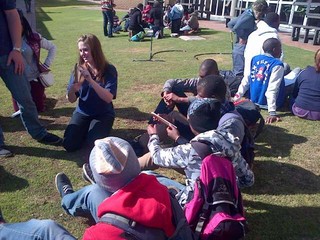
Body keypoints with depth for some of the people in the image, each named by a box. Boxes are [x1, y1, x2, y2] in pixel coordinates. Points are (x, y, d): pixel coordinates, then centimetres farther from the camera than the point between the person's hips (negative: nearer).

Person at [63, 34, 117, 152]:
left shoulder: (109, 70, -13)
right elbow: (71, 100, -3)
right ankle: (86, 129, 15)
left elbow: (108, 98, -25)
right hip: (82, 113, 3)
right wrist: (72, 90, -27)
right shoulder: (79, 69, -3)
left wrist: (91, 80, -36)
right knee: (69, 144, -15)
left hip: (103, 114, -3)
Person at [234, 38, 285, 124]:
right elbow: (272, 89, -26)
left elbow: (246, 80, 1)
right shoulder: (277, 65, -19)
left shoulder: (255, 59, -1)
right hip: (266, 103, -6)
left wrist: (237, 97, 6)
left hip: (254, 100, 6)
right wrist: (272, 112, -28)